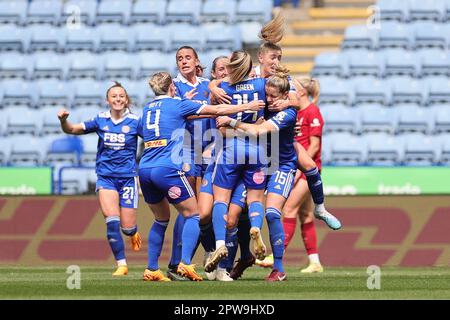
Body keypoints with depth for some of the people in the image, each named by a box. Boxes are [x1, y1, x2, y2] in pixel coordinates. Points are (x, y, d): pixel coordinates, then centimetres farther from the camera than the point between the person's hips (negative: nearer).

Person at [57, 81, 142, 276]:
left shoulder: (134, 121, -3)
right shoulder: (100, 120, 1)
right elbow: (73, 130, 1)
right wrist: (63, 121, -20)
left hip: (128, 177, -1)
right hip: (105, 177, 1)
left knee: (127, 227, 0)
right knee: (112, 221, -16)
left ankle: (133, 233, 39)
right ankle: (121, 264, -6)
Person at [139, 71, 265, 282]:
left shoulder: (147, 109, 18)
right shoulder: (177, 104, 3)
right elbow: (217, 110, 7)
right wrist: (246, 106, 16)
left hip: (144, 169, 6)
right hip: (167, 168, -6)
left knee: (161, 219, 20)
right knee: (193, 216, 4)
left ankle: (151, 270, 15)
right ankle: (185, 263, -14)